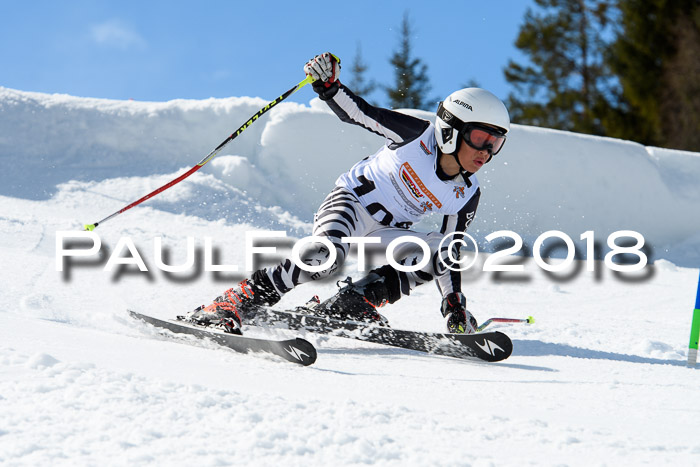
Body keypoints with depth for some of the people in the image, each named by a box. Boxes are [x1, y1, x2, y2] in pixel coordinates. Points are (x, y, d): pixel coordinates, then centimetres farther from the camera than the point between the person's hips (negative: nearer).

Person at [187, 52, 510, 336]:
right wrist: (327, 84, -32)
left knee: (434, 253, -21)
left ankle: (343, 307, -16)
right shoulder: (419, 135, -15)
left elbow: (448, 257, 5)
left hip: (386, 232, 6)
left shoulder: (467, 196, -3)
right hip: (351, 201, -6)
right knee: (327, 255, -37)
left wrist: (454, 306, -2)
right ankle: (228, 306, -33)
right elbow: (356, 112, -13)